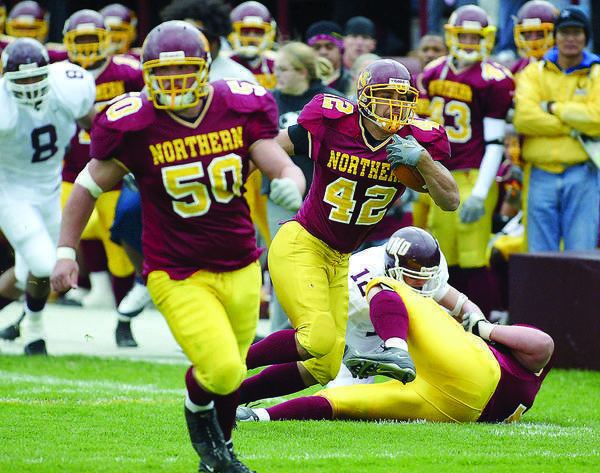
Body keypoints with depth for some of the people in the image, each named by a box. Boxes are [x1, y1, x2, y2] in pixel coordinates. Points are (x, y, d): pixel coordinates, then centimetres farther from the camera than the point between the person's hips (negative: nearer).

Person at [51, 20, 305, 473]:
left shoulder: (240, 109, -6)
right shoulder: (134, 125, -13)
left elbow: (284, 167, -7)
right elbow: (90, 185, 0)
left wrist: (290, 184, -31)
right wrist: (65, 252, 0)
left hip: (240, 269, 4)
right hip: (178, 275, -4)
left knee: (232, 373, 16)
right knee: (220, 371, -16)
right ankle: (198, 411, 20)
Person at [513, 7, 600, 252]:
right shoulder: (534, 73, 10)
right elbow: (523, 117, -7)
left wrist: (552, 108, -6)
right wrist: (572, 128, -11)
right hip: (542, 174, 2)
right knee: (540, 253, 4)